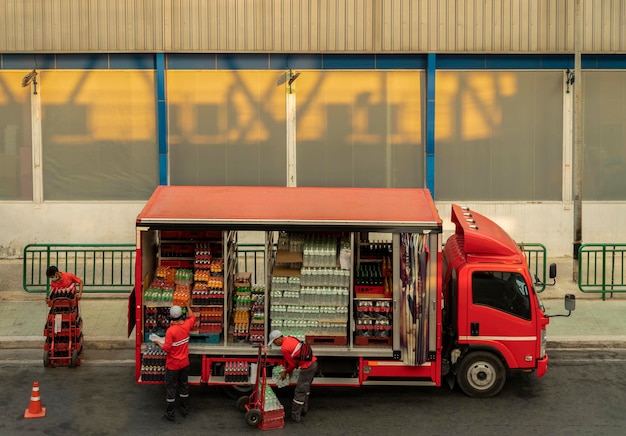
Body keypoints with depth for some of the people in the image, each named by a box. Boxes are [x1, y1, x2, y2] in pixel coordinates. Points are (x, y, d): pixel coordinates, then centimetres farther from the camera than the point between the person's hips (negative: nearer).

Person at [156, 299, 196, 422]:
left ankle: (170, 414, 13)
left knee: (171, 387, 6)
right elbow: (192, 317, 14)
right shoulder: (186, 325, -9)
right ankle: (185, 409, 30)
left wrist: (159, 343, -4)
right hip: (184, 363, 5)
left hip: (173, 365, -5)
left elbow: (166, 348, -23)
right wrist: (188, 306, 26)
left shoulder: (170, 330, -26)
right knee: (184, 385, 19)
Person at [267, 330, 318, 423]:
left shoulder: (284, 348, -17)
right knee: (306, 387, 24)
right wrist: (287, 369, 22)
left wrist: (286, 372, 10)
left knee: (300, 391, -2)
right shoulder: (289, 338, 12)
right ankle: (304, 410, 36)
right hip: (313, 362, 10)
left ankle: (295, 416, 3)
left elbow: (292, 363, -7)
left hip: (307, 367, -10)